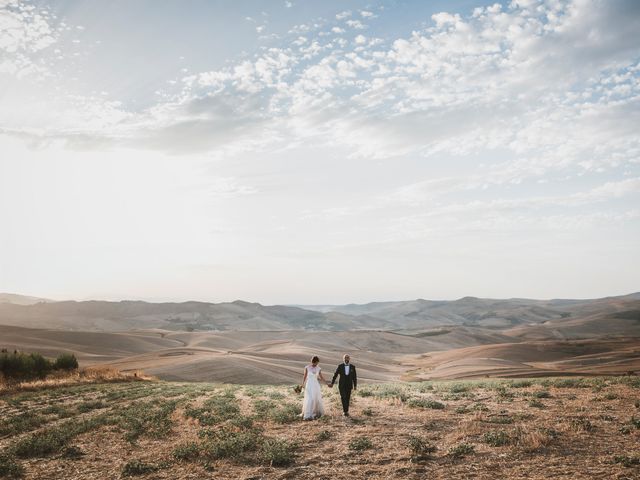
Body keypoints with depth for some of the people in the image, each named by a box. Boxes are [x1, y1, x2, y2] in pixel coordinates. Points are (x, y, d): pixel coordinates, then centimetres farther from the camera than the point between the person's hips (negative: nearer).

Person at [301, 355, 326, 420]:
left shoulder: (319, 369, 3)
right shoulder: (307, 368, -6)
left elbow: (321, 377, 9)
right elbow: (304, 377, -3)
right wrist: (302, 384, -11)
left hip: (316, 385, 4)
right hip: (309, 385, -3)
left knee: (317, 399, 8)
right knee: (309, 400, -10)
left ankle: (317, 413, 29)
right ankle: (308, 415, -5)